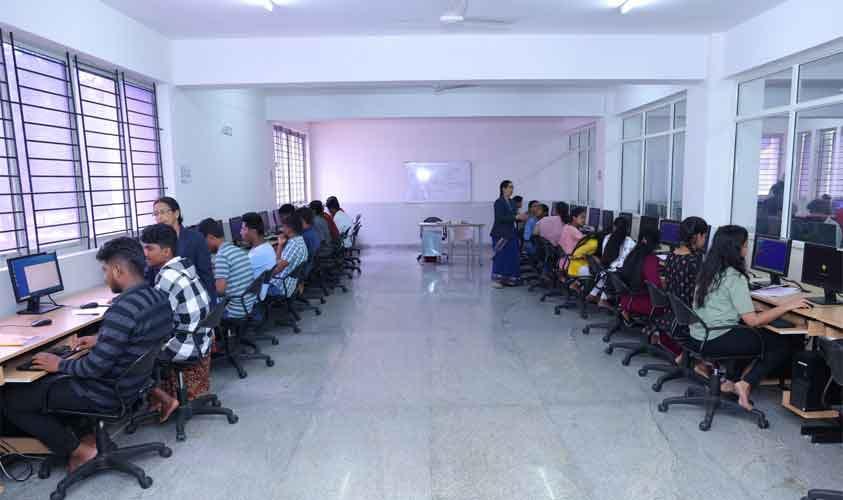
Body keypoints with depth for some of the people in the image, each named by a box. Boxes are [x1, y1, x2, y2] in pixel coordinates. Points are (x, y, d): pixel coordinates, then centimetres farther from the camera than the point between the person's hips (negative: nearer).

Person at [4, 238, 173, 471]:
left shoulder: (124, 308, -30)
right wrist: (100, 339, 15)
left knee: (11, 399, 5)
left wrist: (60, 364, -9)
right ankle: (84, 434, 19)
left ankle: (80, 450, 7)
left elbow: (95, 367, -27)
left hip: (108, 394, -9)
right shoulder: (159, 297, -3)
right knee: (48, 380, 28)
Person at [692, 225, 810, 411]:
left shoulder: (707, 270, 8)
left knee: (747, 333, 31)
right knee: (783, 344, 3)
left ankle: (731, 381, 26)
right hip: (716, 341, -8)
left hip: (698, 337, 8)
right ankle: (746, 383, 0)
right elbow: (752, 320, -18)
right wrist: (787, 306, -12)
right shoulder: (734, 277, -16)